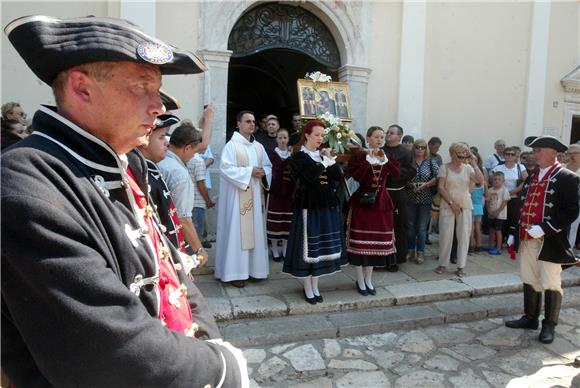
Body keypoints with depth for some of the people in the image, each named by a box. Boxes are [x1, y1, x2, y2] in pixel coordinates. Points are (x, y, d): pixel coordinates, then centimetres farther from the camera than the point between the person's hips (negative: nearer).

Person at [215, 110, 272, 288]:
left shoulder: (259, 147, 13)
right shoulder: (231, 145, -6)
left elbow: (268, 166, 15)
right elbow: (226, 168, -16)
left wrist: (263, 173, -8)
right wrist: (250, 171, -17)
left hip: (255, 196, 7)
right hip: (237, 197, -6)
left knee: (254, 231, 10)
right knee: (236, 232, -4)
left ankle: (253, 268, 21)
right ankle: (235, 272, 2)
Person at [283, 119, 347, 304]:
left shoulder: (324, 153, 13)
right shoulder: (299, 155, -5)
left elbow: (339, 176, 4)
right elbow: (311, 175, -22)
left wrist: (330, 159, -6)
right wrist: (325, 162, -11)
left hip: (327, 205, 6)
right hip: (309, 205, -6)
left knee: (321, 245, 10)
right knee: (308, 246, -1)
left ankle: (315, 287, 22)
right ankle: (308, 289, 12)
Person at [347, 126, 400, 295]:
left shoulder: (387, 156, 9)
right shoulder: (359, 155, -5)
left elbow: (397, 173, -7)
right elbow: (355, 176, -20)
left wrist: (384, 160, -16)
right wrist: (368, 160, -22)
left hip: (381, 203, 5)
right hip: (362, 202, -5)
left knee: (376, 241, 10)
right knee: (360, 241, -1)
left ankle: (368, 279, 25)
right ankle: (360, 280, 14)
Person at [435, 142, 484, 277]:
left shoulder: (468, 168, 7)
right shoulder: (445, 167, 0)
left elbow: (481, 181, -5)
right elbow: (441, 187, -5)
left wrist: (474, 164, -8)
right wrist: (451, 203, -12)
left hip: (465, 206, 2)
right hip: (448, 206, -2)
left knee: (464, 236, 2)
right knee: (446, 235, 0)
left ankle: (461, 266, 11)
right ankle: (443, 264, 14)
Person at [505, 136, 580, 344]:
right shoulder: (532, 176, 13)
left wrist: (544, 229, -23)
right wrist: (514, 233, 14)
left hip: (550, 243, -7)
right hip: (528, 240, 7)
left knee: (551, 285, 4)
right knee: (530, 281, 15)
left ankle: (549, 325, 18)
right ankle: (530, 318, 29)